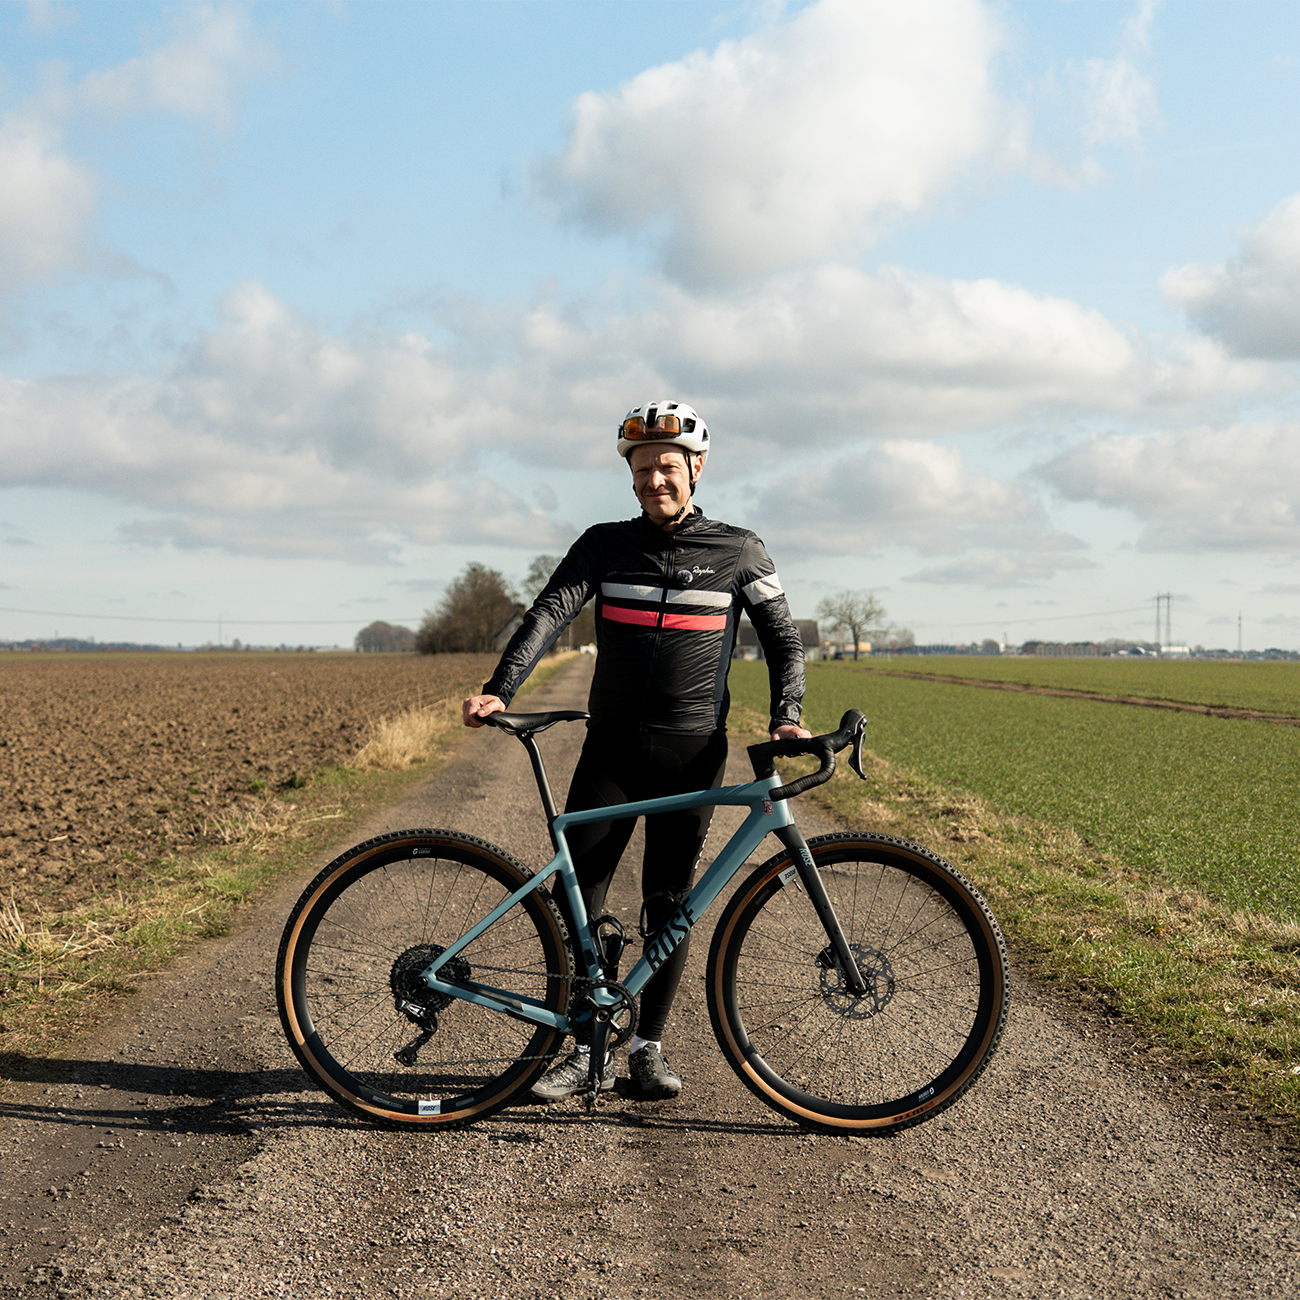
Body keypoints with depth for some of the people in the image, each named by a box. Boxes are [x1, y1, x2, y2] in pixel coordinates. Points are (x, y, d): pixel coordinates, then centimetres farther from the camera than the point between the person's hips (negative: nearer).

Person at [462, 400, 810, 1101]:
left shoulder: (738, 551, 4)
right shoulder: (604, 545, 4)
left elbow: (783, 637, 9)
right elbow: (548, 613, -8)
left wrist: (786, 716, -7)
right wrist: (498, 690, -22)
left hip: (693, 752, -1)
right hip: (613, 746, 1)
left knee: (669, 900, 3)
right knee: (575, 894, -3)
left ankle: (648, 1044, 17)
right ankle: (588, 1048, 8)